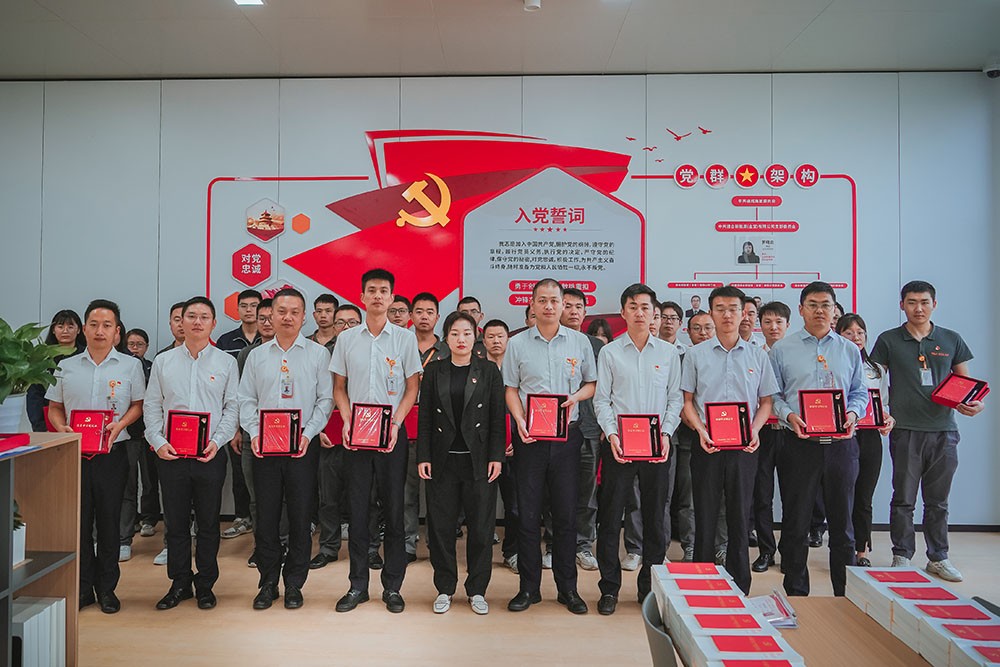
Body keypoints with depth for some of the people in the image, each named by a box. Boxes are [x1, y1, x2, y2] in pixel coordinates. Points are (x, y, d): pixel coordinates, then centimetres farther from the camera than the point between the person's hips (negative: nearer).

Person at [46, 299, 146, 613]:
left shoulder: (130, 365, 2)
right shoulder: (66, 366, 7)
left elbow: (138, 405, 6)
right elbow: (54, 407, 14)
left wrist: (119, 425, -11)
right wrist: (63, 429, -5)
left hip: (112, 454, -1)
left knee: (109, 522, 5)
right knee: (78, 520, 6)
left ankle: (107, 587, 18)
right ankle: (83, 587, 19)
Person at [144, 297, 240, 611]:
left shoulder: (226, 362, 5)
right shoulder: (163, 361, 9)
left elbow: (233, 407, 2)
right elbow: (151, 405, 8)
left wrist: (217, 441, -11)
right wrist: (158, 441, -6)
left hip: (211, 455, -1)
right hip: (170, 454, 1)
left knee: (208, 523, 6)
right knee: (175, 522, 9)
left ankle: (205, 585, 20)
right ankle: (179, 583, 23)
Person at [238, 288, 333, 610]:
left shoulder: (318, 353, 3)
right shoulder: (257, 355, 11)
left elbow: (326, 399, 0)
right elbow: (246, 399, 9)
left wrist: (308, 433, -12)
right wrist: (254, 433, -6)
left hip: (303, 447, -2)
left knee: (300, 517, 3)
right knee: (266, 516, 7)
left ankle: (294, 584, 18)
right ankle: (268, 582, 21)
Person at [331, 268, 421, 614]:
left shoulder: (405, 338, 2)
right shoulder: (347, 338, 7)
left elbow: (412, 388, 2)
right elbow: (339, 387, 10)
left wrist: (395, 424, -10)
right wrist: (347, 423, -5)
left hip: (392, 433, -1)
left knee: (394, 510, 4)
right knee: (358, 510, 7)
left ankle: (392, 586, 17)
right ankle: (358, 585, 19)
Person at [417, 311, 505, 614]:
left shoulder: (489, 371, 4)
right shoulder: (434, 371, 6)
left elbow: (498, 417, 2)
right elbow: (425, 417, 5)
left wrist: (496, 456, -5)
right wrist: (423, 457, -2)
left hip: (479, 460, -1)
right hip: (443, 460, 1)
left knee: (481, 527, 4)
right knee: (440, 527, 6)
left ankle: (477, 590, 20)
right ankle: (445, 589, 22)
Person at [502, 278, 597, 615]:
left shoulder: (579, 342, 6)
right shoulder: (517, 344, 4)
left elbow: (592, 383, 12)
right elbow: (511, 388, 6)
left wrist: (576, 397, -9)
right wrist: (520, 421, -10)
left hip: (567, 435, 1)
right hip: (530, 436, 0)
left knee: (566, 513, 6)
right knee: (528, 513, 4)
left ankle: (567, 587, 20)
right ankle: (529, 587, 17)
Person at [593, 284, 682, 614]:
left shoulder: (668, 352, 8)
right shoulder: (610, 352, 4)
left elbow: (676, 398, 7)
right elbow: (601, 399, 2)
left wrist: (666, 433, -7)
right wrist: (611, 433, -12)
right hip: (618, 444, -1)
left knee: (655, 517, 9)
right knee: (610, 516, 1)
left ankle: (650, 586, 24)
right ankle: (609, 588, 14)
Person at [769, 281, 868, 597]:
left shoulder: (850, 350, 11)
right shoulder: (782, 349, 4)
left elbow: (859, 392, 13)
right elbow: (772, 394, 3)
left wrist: (853, 414, -6)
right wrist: (788, 415, -13)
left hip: (841, 444, 2)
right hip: (799, 444, -2)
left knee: (842, 521, 11)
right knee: (796, 522, 5)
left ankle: (846, 593, 25)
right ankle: (796, 594, 18)